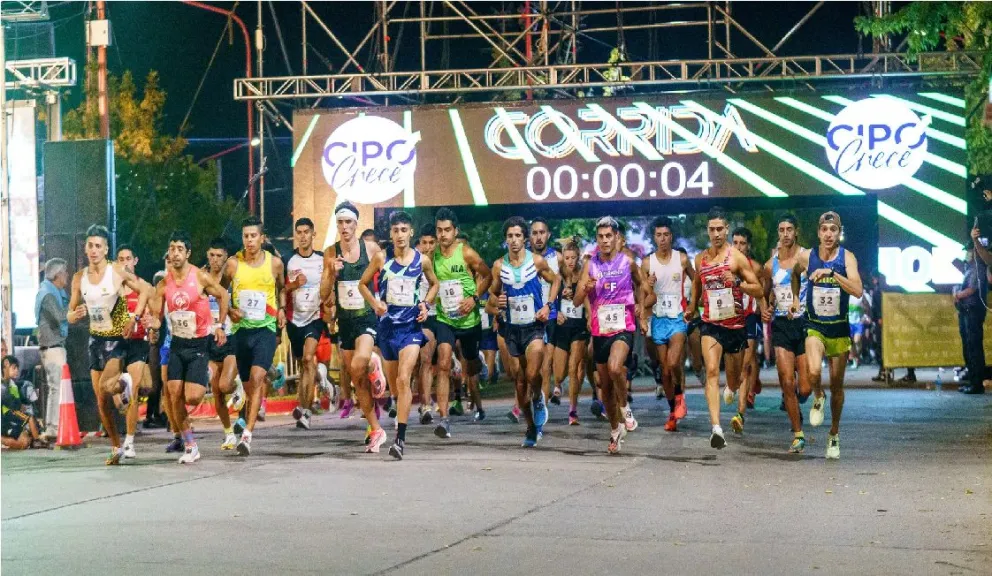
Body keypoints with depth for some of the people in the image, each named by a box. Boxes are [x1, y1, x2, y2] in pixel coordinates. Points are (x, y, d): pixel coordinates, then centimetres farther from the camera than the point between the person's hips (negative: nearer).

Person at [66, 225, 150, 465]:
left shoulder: (117, 272, -11)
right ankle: (116, 448, 20)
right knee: (101, 402, 6)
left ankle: (125, 384, 9)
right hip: (96, 339, 5)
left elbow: (144, 290, -2)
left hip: (117, 339, -5)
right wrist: (76, 315, -18)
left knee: (106, 386, -27)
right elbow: (70, 315, 7)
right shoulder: (79, 278, 1)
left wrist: (134, 319, -14)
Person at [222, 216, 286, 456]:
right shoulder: (233, 263, 0)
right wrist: (228, 311, -6)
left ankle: (247, 435, -25)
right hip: (241, 328, 2)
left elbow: (282, 287, 21)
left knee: (256, 378, -19)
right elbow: (220, 292, 11)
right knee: (248, 385, 9)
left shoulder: (275, 263, 1)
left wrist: (282, 308, 5)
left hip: (266, 328, -2)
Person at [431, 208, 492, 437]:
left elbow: (486, 275, -2)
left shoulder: (466, 253, -11)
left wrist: (474, 298, -14)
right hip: (444, 319, 1)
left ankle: (478, 406, 45)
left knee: (471, 366, 18)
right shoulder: (432, 255, -2)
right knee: (443, 365, -19)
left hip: (469, 319, -1)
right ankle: (444, 418, -25)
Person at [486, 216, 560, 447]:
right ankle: (531, 428, 23)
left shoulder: (537, 261, -6)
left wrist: (548, 305, -3)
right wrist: (496, 302, -10)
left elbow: (556, 280, 10)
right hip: (513, 327, 3)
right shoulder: (499, 266, 0)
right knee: (519, 381, 8)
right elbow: (493, 293, 13)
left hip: (535, 326, -3)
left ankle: (538, 400, 12)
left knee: (532, 374, -22)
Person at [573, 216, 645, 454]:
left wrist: (639, 306, 16)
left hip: (623, 328, -3)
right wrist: (586, 288, -24)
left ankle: (625, 409, -5)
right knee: (605, 385, 10)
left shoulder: (628, 262, -1)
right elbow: (577, 301, -4)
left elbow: (638, 284, 20)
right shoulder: (590, 265, 1)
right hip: (600, 330, 3)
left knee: (615, 368, -30)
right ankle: (615, 430, 26)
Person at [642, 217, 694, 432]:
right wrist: (648, 287, -18)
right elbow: (643, 297, 4)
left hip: (678, 317, -2)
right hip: (659, 319, 2)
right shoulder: (647, 263, 2)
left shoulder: (682, 259, -1)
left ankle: (679, 393, 5)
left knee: (673, 362, -23)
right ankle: (672, 411, 18)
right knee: (664, 369, 6)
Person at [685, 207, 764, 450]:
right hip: (710, 324, 2)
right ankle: (716, 427, -31)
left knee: (734, 381, 11)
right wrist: (692, 307, 28)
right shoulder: (700, 258, 7)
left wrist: (736, 283, -22)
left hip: (735, 325, -1)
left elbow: (758, 289, -6)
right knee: (712, 371, -20)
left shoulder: (737, 257, -5)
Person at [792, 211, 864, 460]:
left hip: (839, 328, 0)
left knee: (837, 385, 10)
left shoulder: (847, 257, -10)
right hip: (815, 326, 0)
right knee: (814, 371, -27)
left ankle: (834, 434, 29)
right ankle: (818, 398, 8)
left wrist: (831, 272, -32)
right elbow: (795, 274, 22)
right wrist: (795, 298, 16)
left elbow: (858, 291, -25)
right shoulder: (807, 257, -4)